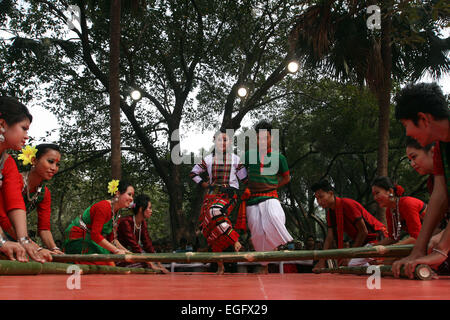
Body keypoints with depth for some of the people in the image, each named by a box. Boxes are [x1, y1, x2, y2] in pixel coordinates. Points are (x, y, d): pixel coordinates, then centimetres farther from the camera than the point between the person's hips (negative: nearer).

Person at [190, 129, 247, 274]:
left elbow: (245, 179, 9)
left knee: (215, 211, -36)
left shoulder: (235, 159, 6)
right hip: (212, 194, 3)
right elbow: (193, 173, 20)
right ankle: (220, 266, 4)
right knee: (209, 230, -5)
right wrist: (203, 184, 12)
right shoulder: (209, 159, 10)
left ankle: (235, 241, -30)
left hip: (229, 194, -3)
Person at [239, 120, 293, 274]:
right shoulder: (249, 154, 7)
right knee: (257, 233, 1)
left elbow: (286, 178, 18)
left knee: (274, 218, -35)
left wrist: (272, 187, 8)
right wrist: (245, 188, 8)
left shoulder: (278, 156, 6)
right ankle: (264, 266, 14)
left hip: (270, 196, -2)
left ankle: (285, 245, -19)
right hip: (252, 198, 2)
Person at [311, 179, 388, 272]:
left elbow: (363, 231, -19)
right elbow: (329, 238, 0)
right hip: (364, 243, 9)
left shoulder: (347, 204, -20)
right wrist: (321, 262, -11)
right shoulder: (330, 212, 6)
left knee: (351, 266, -24)